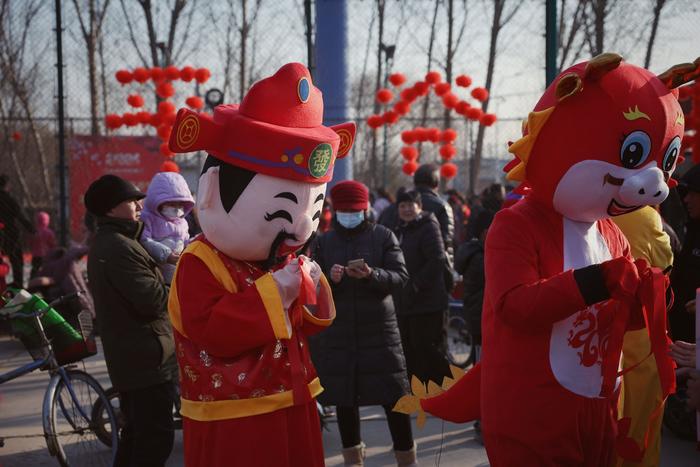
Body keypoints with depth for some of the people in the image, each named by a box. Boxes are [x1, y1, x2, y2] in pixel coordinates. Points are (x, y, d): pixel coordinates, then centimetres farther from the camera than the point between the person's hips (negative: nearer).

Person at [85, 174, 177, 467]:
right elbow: (153, 300, -24)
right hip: (148, 360, -11)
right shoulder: (119, 248, -19)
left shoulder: (105, 244, 16)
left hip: (129, 358, 11)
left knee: (136, 434, 18)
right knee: (156, 439, -9)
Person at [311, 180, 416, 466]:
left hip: (378, 329, -2)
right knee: (343, 396, 7)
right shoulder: (324, 242, 7)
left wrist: (371, 275, -25)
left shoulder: (383, 236, 2)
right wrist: (331, 279, -17)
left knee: (392, 396, -3)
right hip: (337, 330, 2)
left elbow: (400, 277, -8)